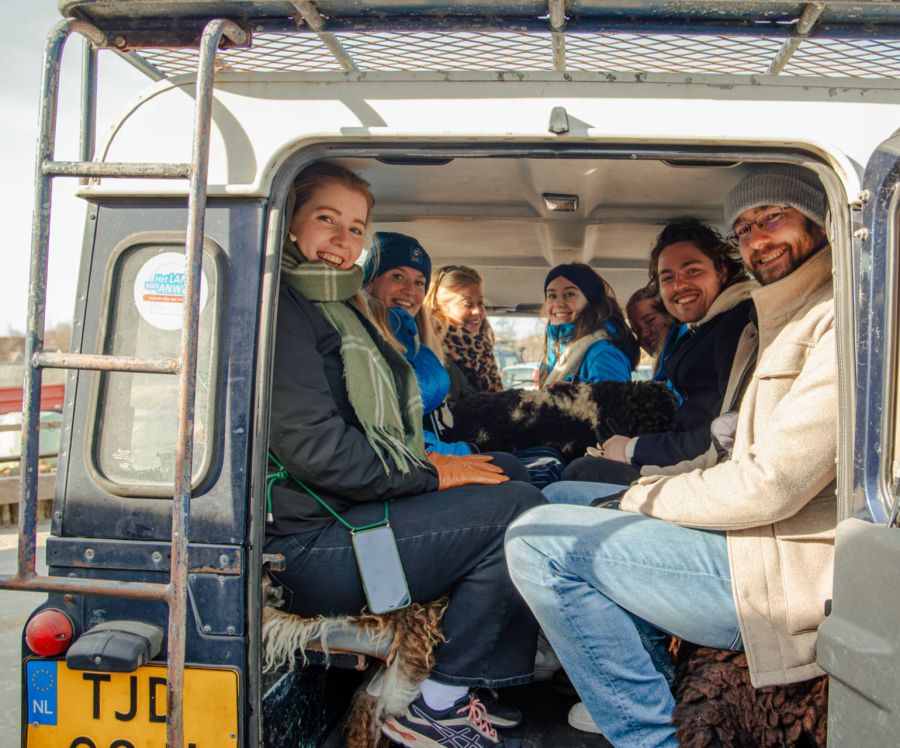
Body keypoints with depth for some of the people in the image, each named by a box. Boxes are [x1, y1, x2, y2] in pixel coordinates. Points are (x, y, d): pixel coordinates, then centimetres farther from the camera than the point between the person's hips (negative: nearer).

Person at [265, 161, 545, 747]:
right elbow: (311, 446, -20)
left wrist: (430, 463, 3)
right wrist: (430, 473, -13)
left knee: (511, 474, 3)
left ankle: (486, 687, 4)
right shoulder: (281, 306, -10)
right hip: (305, 545, -10)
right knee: (521, 509, -16)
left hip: (346, 515, 10)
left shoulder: (340, 310, 22)